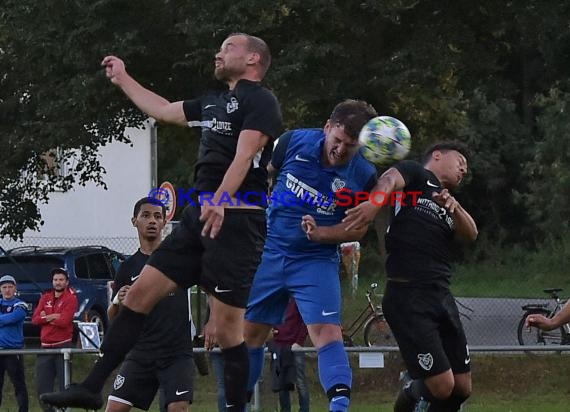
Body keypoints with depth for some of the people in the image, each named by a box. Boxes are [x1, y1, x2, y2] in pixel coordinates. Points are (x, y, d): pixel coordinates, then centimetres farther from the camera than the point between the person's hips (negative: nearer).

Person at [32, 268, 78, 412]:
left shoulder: (71, 298, -3)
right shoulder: (45, 297, 14)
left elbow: (64, 321, -16)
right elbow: (35, 319, 3)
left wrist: (45, 318, -3)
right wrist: (53, 317, -11)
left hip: (63, 346, -6)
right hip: (45, 346, 6)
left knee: (65, 386, -6)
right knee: (42, 387, 6)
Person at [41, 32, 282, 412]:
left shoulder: (260, 101, -5)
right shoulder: (214, 103, 22)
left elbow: (244, 154, -20)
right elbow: (163, 110, 37)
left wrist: (220, 199, -33)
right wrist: (123, 80, 43)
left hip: (236, 220, -9)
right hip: (198, 216, 9)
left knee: (226, 328, -10)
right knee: (140, 294, 4)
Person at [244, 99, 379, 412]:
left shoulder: (364, 176, -13)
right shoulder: (295, 142, -10)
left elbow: (358, 227, -4)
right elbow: (263, 173, 10)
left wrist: (320, 233, -20)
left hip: (316, 261, -2)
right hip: (269, 253, 2)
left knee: (327, 333, -19)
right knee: (249, 332, 9)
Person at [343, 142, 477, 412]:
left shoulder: (449, 203, 26)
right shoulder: (415, 173, 7)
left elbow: (470, 234, 7)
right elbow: (389, 180, -15)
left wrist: (453, 207, -13)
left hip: (441, 296, 8)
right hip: (407, 296, -8)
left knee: (461, 389, 5)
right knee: (442, 387, -12)